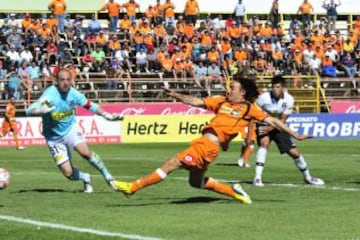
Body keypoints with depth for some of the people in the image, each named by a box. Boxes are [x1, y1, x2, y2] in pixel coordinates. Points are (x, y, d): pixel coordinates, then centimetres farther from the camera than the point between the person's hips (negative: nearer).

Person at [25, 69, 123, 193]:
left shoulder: (73, 94, -13)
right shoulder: (50, 95, -28)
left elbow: (90, 105, 6)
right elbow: (29, 111, -40)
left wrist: (107, 115, -4)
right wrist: (41, 110, -62)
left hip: (70, 128, 2)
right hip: (54, 137, -2)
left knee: (85, 152, -27)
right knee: (68, 173, -7)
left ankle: (107, 176, -6)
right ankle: (86, 179, 26)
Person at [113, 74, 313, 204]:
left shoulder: (248, 108, 1)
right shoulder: (222, 101, 16)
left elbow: (272, 121, 5)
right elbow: (197, 102, 16)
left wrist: (295, 135, 6)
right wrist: (177, 96, 4)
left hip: (209, 146, -8)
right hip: (203, 141, 8)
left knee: (171, 164, -11)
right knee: (196, 181, 22)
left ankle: (133, 187, -9)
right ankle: (234, 192, 31)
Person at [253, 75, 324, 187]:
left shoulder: (288, 99, -18)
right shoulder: (264, 98, -24)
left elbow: (282, 120, -13)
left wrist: (269, 128, -28)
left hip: (278, 127, 3)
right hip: (263, 125, -2)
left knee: (294, 152, 0)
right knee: (265, 143, -33)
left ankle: (307, 177, 25)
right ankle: (257, 177, -30)